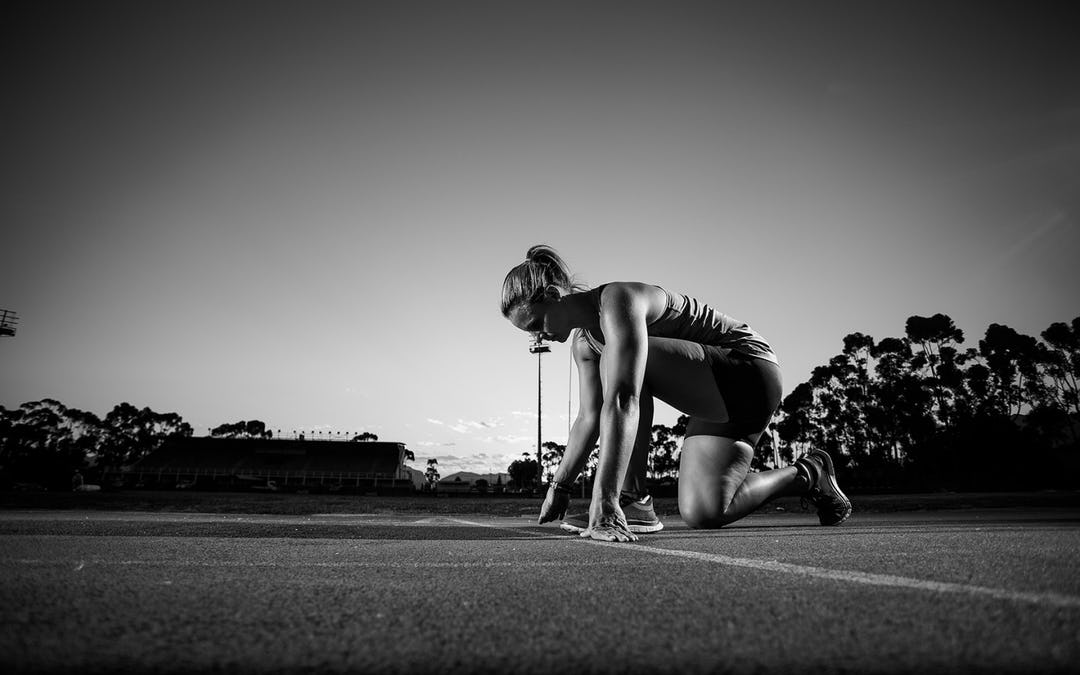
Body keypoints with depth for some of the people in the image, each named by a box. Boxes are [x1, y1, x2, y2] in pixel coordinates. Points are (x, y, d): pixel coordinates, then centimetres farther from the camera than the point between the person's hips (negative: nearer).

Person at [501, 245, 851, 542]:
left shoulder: (617, 301, -27)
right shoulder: (583, 341, 4)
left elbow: (622, 401, -39)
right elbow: (590, 417, 9)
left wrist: (603, 498, -44)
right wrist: (559, 487, 5)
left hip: (747, 375, -8)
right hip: (714, 398, 9)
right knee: (702, 514, -5)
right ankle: (803, 476, 24)